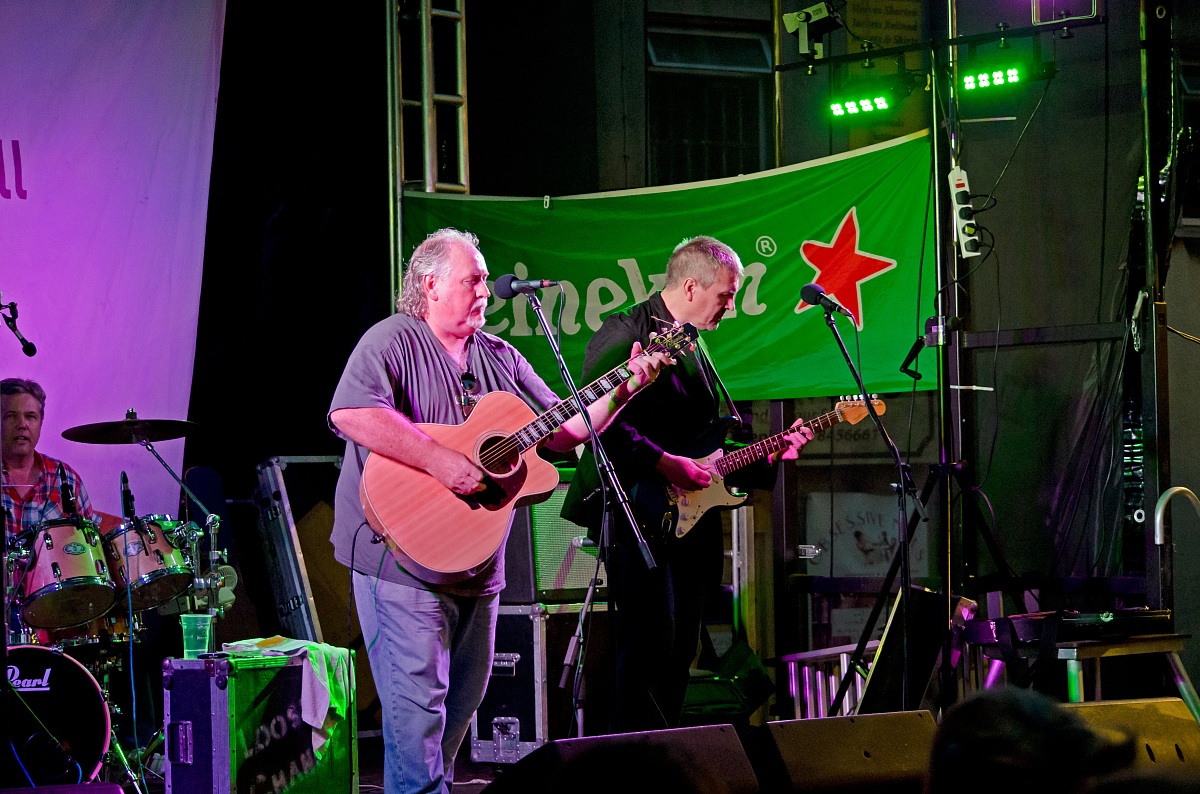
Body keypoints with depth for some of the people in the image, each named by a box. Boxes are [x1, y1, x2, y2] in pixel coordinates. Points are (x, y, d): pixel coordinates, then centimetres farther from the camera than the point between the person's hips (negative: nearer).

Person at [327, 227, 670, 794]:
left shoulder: (501, 359, 14)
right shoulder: (392, 342, -9)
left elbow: (562, 432, 15)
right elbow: (350, 414, -26)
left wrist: (622, 390, 1)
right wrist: (441, 461, -29)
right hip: (404, 555, -8)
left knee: (462, 704, 14)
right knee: (418, 703, -10)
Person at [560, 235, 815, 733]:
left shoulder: (694, 347, 21)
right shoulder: (626, 333, -9)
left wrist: (768, 455, 13)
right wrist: (664, 463, -21)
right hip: (639, 516, -9)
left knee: (680, 652, 9)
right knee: (650, 645, -13)